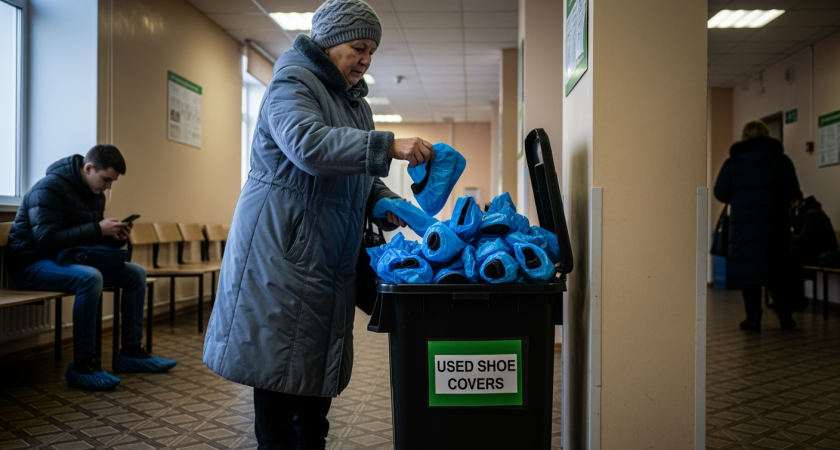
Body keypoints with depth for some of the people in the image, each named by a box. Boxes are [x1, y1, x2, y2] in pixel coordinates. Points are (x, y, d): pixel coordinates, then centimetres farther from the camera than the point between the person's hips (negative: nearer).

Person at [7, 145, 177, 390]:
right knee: (90, 277, -37)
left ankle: (130, 352, 2)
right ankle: (82, 365, -28)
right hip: (32, 263, -9)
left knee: (136, 273, -2)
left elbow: (92, 240, 15)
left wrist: (116, 237, -8)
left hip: (70, 260, 9)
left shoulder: (95, 193, 7)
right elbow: (46, 241, -28)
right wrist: (98, 229, -28)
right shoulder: (50, 187, -19)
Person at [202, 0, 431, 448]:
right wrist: (388, 146, -35)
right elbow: (308, 143, -27)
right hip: (280, 253, -8)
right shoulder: (292, 82, -7)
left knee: (316, 374, 12)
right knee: (280, 372, -4)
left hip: (328, 258, 8)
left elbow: (358, 176, 20)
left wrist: (386, 205, -1)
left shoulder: (355, 101, 19)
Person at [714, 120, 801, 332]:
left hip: (743, 227, -2)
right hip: (776, 227, 2)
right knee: (779, 271, 13)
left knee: (747, 272, 4)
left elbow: (721, 193, 2)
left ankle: (753, 318, 3)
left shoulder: (732, 163, -2)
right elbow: (793, 193, 11)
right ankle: (785, 317, 17)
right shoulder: (783, 161, 3)